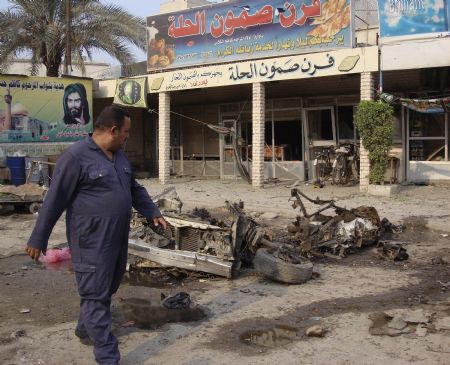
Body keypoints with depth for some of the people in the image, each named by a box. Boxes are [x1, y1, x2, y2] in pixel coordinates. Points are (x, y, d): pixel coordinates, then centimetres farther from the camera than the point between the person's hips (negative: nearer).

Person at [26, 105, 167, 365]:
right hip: (92, 243, -8)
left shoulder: (120, 156, 11)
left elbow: (135, 190, 23)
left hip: (118, 239, 9)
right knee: (96, 296, -1)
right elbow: (54, 200, -12)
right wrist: (38, 239, -8)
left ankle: (86, 327, 44)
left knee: (107, 290, 21)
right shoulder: (76, 156, -16)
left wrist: (153, 213, 15)